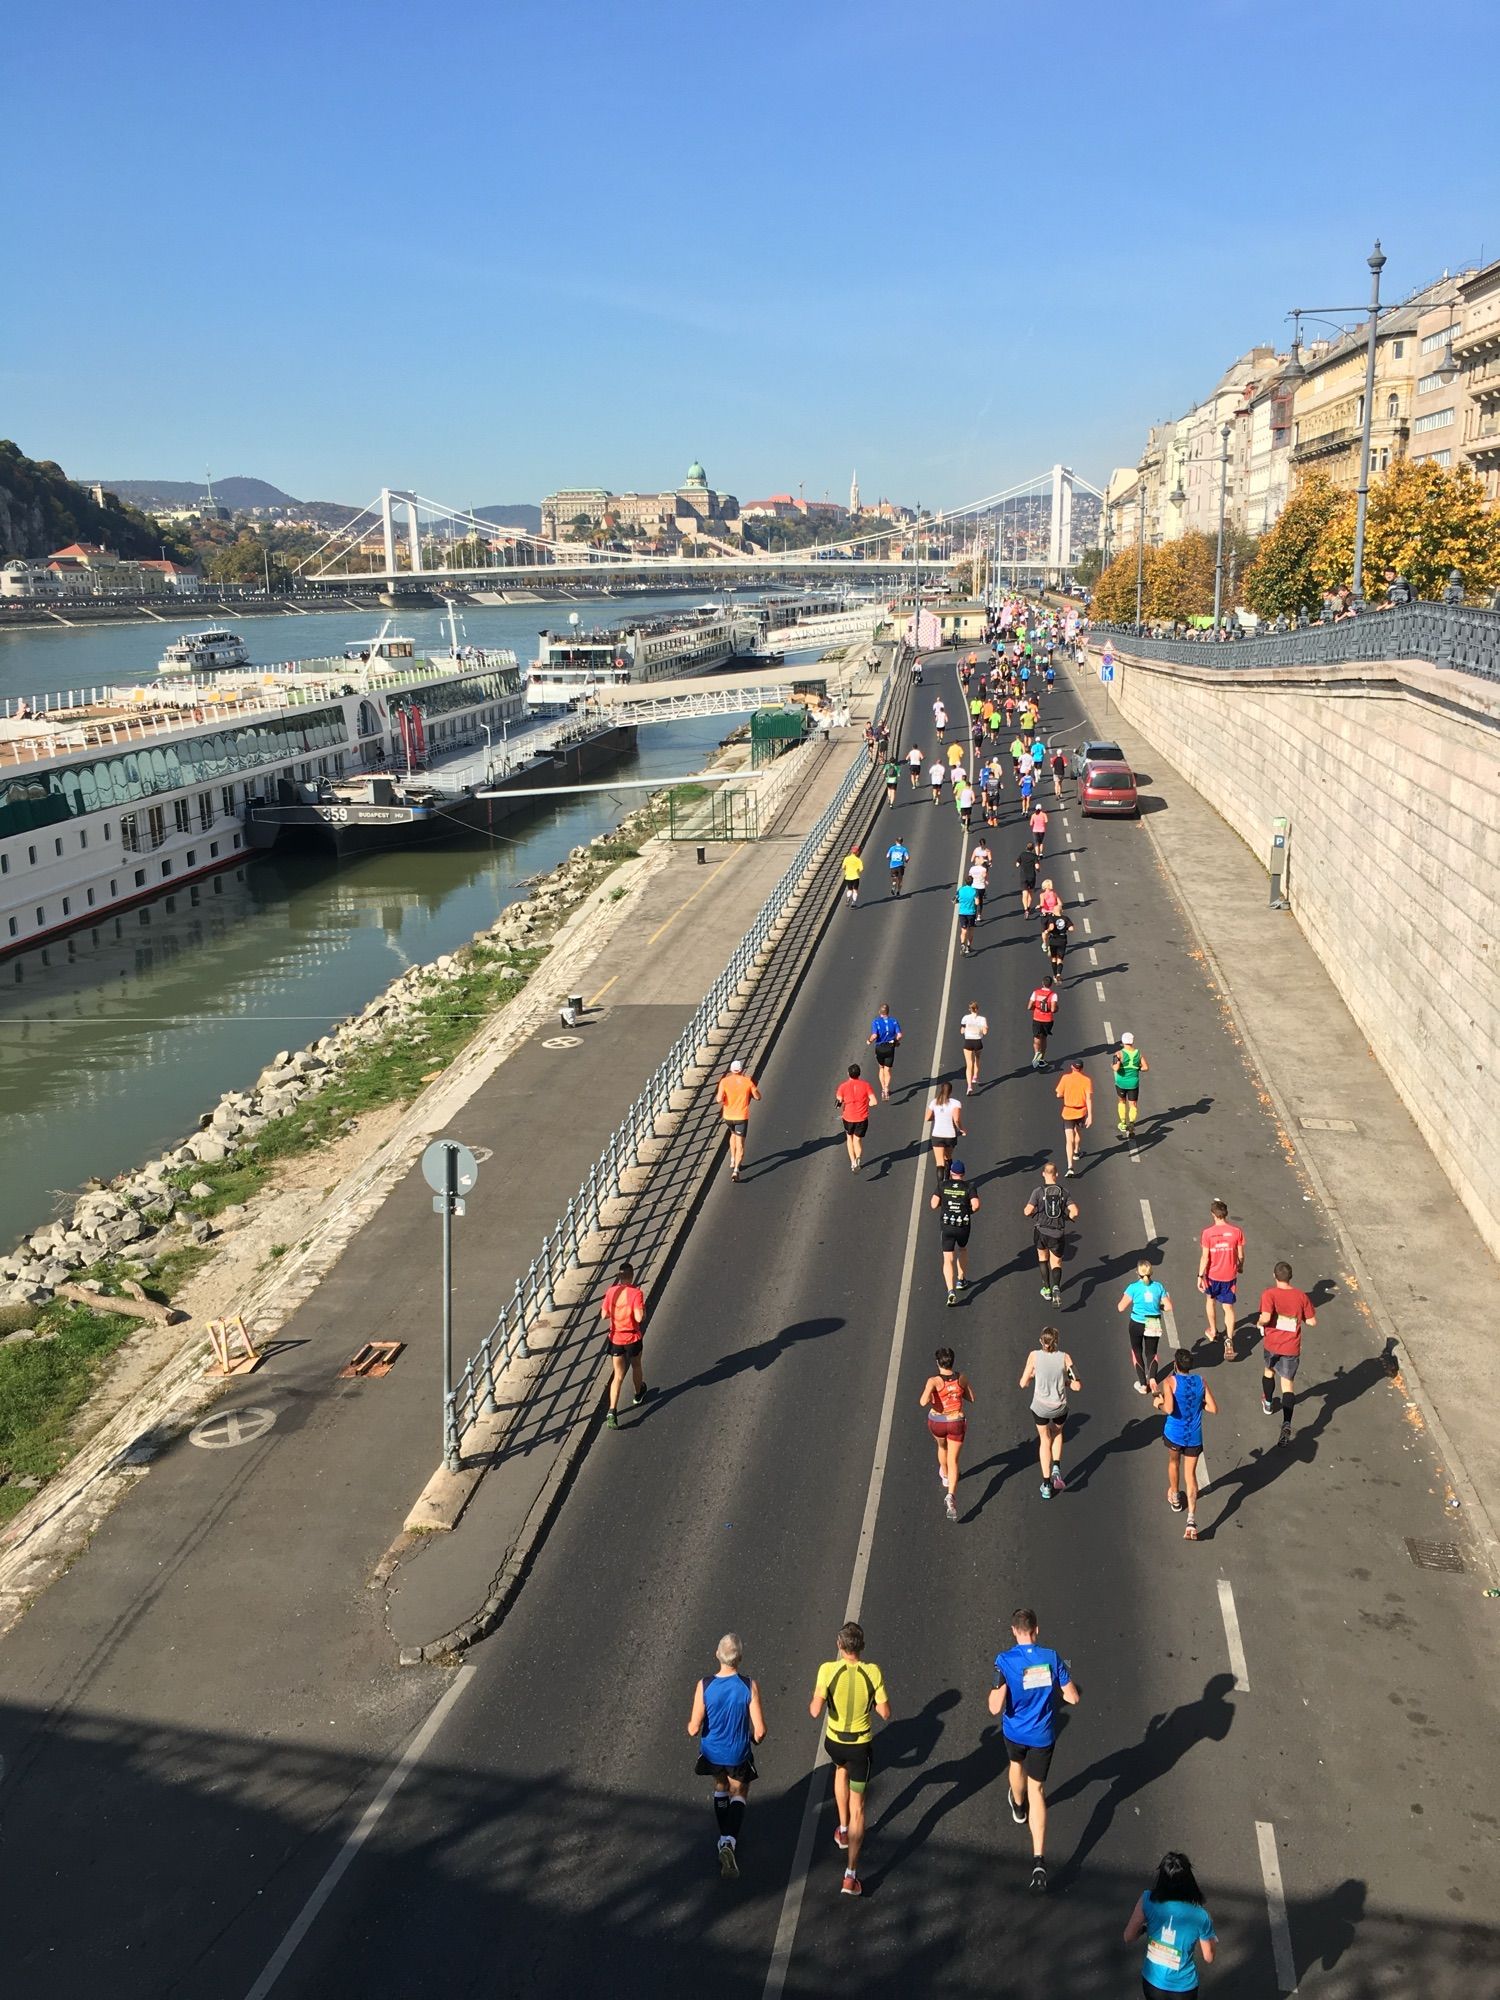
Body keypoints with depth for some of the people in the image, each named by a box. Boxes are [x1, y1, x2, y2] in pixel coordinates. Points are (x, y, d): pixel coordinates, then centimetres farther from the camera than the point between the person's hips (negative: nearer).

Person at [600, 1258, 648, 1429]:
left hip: (615, 1338, 3)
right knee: (636, 1366, 26)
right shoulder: (636, 1293, -19)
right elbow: (639, 1317, -24)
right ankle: (639, 1393, 51)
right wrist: (643, 1307, -5)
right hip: (633, 1338, -3)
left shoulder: (611, 1291, -6)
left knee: (618, 1376, 6)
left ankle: (612, 1411, -8)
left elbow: (604, 1315, -1)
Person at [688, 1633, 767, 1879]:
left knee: (720, 1787, 30)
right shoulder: (749, 1686, -24)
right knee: (739, 1794, 21)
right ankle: (731, 1842, -1)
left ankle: (724, 1838, 38)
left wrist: (690, 1724, 5)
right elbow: (760, 1731, -21)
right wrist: (757, 1739, 2)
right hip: (738, 1754, -1)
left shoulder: (705, 1685, -23)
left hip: (712, 1752, 1)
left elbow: (694, 1729, -18)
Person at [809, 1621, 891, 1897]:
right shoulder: (873, 1672, -19)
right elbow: (885, 1713, -11)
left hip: (834, 1741, 1)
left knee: (841, 1769, 37)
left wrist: (813, 1700, 0)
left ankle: (843, 1831, 45)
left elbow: (815, 1712, -21)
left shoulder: (828, 1670, -22)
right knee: (857, 1807, 9)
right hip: (862, 1745, -1)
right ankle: (850, 1875, 6)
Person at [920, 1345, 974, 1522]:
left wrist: (928, 1400, -14)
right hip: (956, 1424, 0)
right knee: (953, 1461, 4)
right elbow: (971, 1398, 3)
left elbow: (924, 1402, -36)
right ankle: (950, 1495, -20)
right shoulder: (962, 1378, -12)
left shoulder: (933, 1381, -23)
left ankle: (945, 1476, 60)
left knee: (942, 1447, 32)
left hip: (936, 1423, 0)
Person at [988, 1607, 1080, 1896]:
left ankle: (1018, 1806, 63)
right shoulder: (1052, 1657, -15)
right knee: (1036, 1790, 7)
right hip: (1042, 1736, 0)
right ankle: (1038, 1859, -7)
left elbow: (996, 1708, -27)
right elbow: (1073, 1698, -9)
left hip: (1014, 1732, 0)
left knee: (1016, 1763, 33)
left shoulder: (1004, 1660, -22)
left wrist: (997, 1683, -9)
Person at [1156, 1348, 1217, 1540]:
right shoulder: (1201, 1381, -4)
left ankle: (1174, 1497, 50)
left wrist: (1159, 1403, -7)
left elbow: (1168, 1409, -27)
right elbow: (1213, 1409, -4)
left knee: (1173, 1462, 29)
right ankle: (1191, 1519, -9)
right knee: (1190, 1474, 7)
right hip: (1194, 1437, 2)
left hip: (1174, 1434, -2)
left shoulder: (1170, 1381, -16)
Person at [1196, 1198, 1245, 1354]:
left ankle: (1212, 1332, 39)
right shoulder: (1236, 1232, -9)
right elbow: (1241, 1256, -1)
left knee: (1210, 1300, 25)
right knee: (1228, 1308, 5)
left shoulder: (1208, 1233, -15)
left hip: (1212, 1275, -1)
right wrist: (1240, 1268, 19)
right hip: (1230, 1276, 1)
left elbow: (1205, 1257, -14)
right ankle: (1229, 1340, -12)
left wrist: (1200, 1276, -7)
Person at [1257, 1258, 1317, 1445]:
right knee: (1288, 1383, 0)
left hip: (1272, 1345, -1)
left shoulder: (1269, 1294, -15)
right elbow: (1312, 1321, 1)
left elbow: (1266, 1317, -28)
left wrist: (1259, 1322, -7)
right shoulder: (1301, 1296, -5)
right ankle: (1287, 1423, -18)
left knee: (1269, 1370, 29)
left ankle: (1267, 1403, 50)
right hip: (1292, 1348, 1)